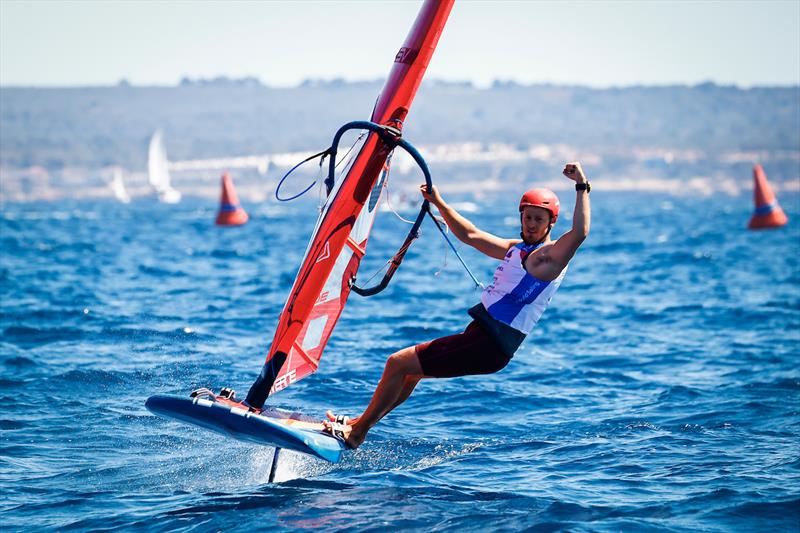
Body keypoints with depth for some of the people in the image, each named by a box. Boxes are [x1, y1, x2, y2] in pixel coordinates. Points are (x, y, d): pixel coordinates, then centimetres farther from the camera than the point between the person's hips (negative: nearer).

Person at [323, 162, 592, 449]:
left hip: (490, 348, -10)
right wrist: (439, 203, 20)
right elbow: (470, 235, 25)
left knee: (398, 363, -5)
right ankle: (359, 422, 34)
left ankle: (356, 433, 7)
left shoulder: (551, 256, -12)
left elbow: (580, 232, -32)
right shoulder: (516, 248, 16)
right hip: (477, 334, 10)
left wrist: (582, 187, -31)